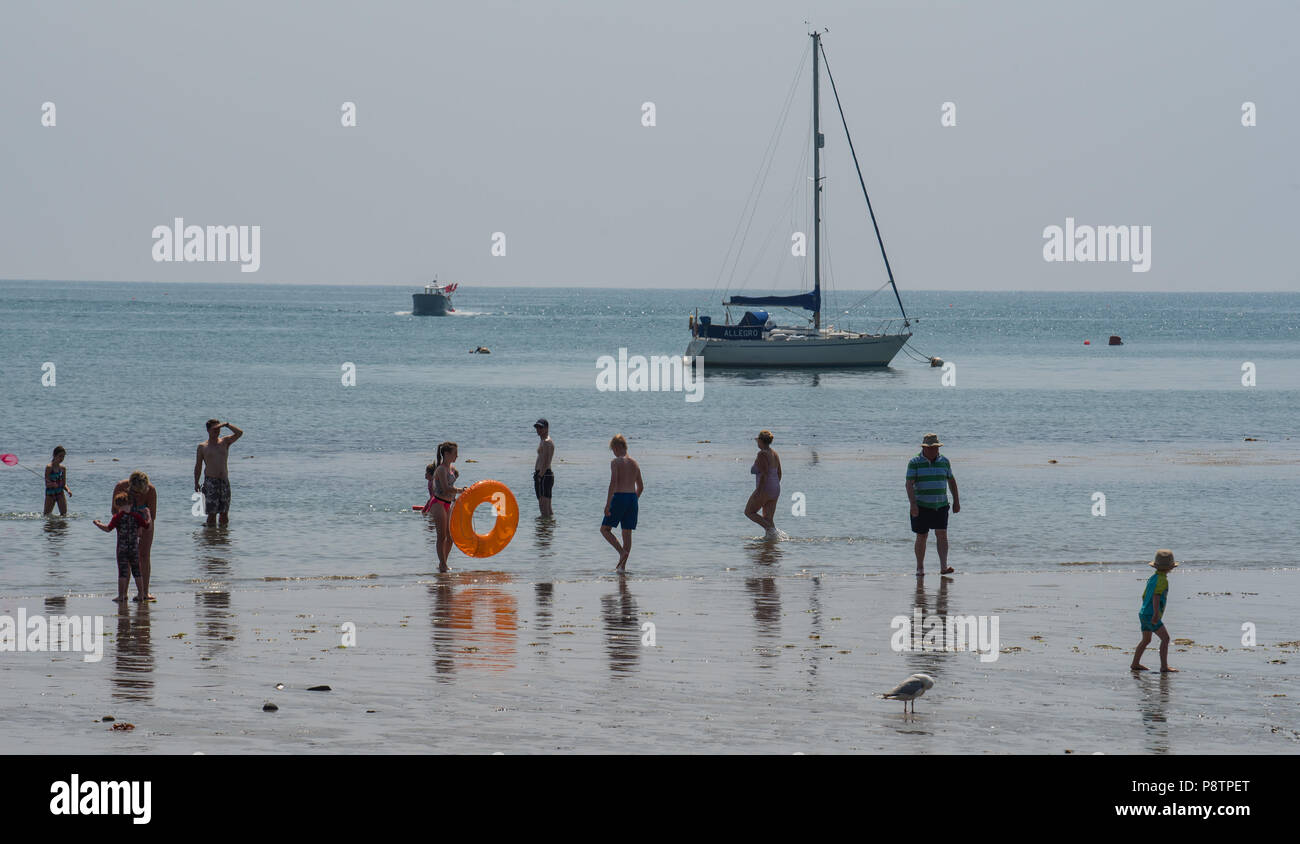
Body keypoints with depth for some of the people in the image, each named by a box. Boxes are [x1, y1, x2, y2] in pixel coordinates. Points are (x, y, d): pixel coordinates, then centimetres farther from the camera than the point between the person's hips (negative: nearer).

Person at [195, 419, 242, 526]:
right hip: (211, 481, -2)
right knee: (212, 512, -7)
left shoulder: (225, 442, 10)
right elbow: (198, 466, 10)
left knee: (224, 512, 5)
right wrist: (196, 483, 5)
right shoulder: (202, 446, 6)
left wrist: (226, 424, -12)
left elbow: (239, 433, -3)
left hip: (224, 481, 2)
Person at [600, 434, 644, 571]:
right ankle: (623, 565, 9)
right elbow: (641, 487, 17)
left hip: (619, 498, -6)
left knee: (605, 529, 6)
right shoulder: (634, 463, 12)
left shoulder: (615, 462, -7)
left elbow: (613, 483, -17)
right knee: (627, 533, 9)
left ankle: (622, 552, -13)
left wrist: (608, 503, -17)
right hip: (633, 498, 6)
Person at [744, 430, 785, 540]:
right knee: (768, 518, 13)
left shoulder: (762, 454, -15)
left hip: (764, 489, -8)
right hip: (775, 489, 8)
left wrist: (758, 491, -21)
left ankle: (771, 529, -9)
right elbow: (779, 474, 16)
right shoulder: (775, 454, 11)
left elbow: (765, 474, -22)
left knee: (749, 512, 7)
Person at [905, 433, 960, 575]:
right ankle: (920, 568, 16)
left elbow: (952, 481, 16)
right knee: (921, 537, 4)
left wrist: (956, 501, 13)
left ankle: (943, 567, -17)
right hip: (921, 506, -2)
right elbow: (909, 484, -14)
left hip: (941, 505, 2)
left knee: (942, 534, -9)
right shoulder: (915, 463, -6)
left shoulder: (944, 461, 7)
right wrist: (913, 504, -25)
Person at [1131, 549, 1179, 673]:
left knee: (1146, 640, 21)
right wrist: (1156, 613, -31)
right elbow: (1156, 596, -25)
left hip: (1143, 613, 9)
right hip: (1151, 615, -9)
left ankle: (1135, 664, 28)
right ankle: (1164, 666, -20)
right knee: (1165, 638, -12)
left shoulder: (1152, 578, 13)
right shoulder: (1162, 580, -14)